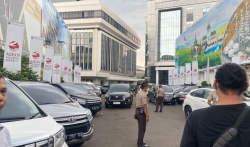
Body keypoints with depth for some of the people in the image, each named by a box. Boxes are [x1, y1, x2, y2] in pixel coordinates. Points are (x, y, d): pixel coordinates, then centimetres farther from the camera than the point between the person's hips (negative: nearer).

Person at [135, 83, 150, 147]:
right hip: (142, 112, -9)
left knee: (140, 128, 18)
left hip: (138, 111, 9)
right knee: (142, 129, 0)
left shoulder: (138, 94, 12)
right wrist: (147, 116, -21)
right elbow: (144, 106, -22)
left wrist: (135, 112, 24)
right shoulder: (144, 95, -18)